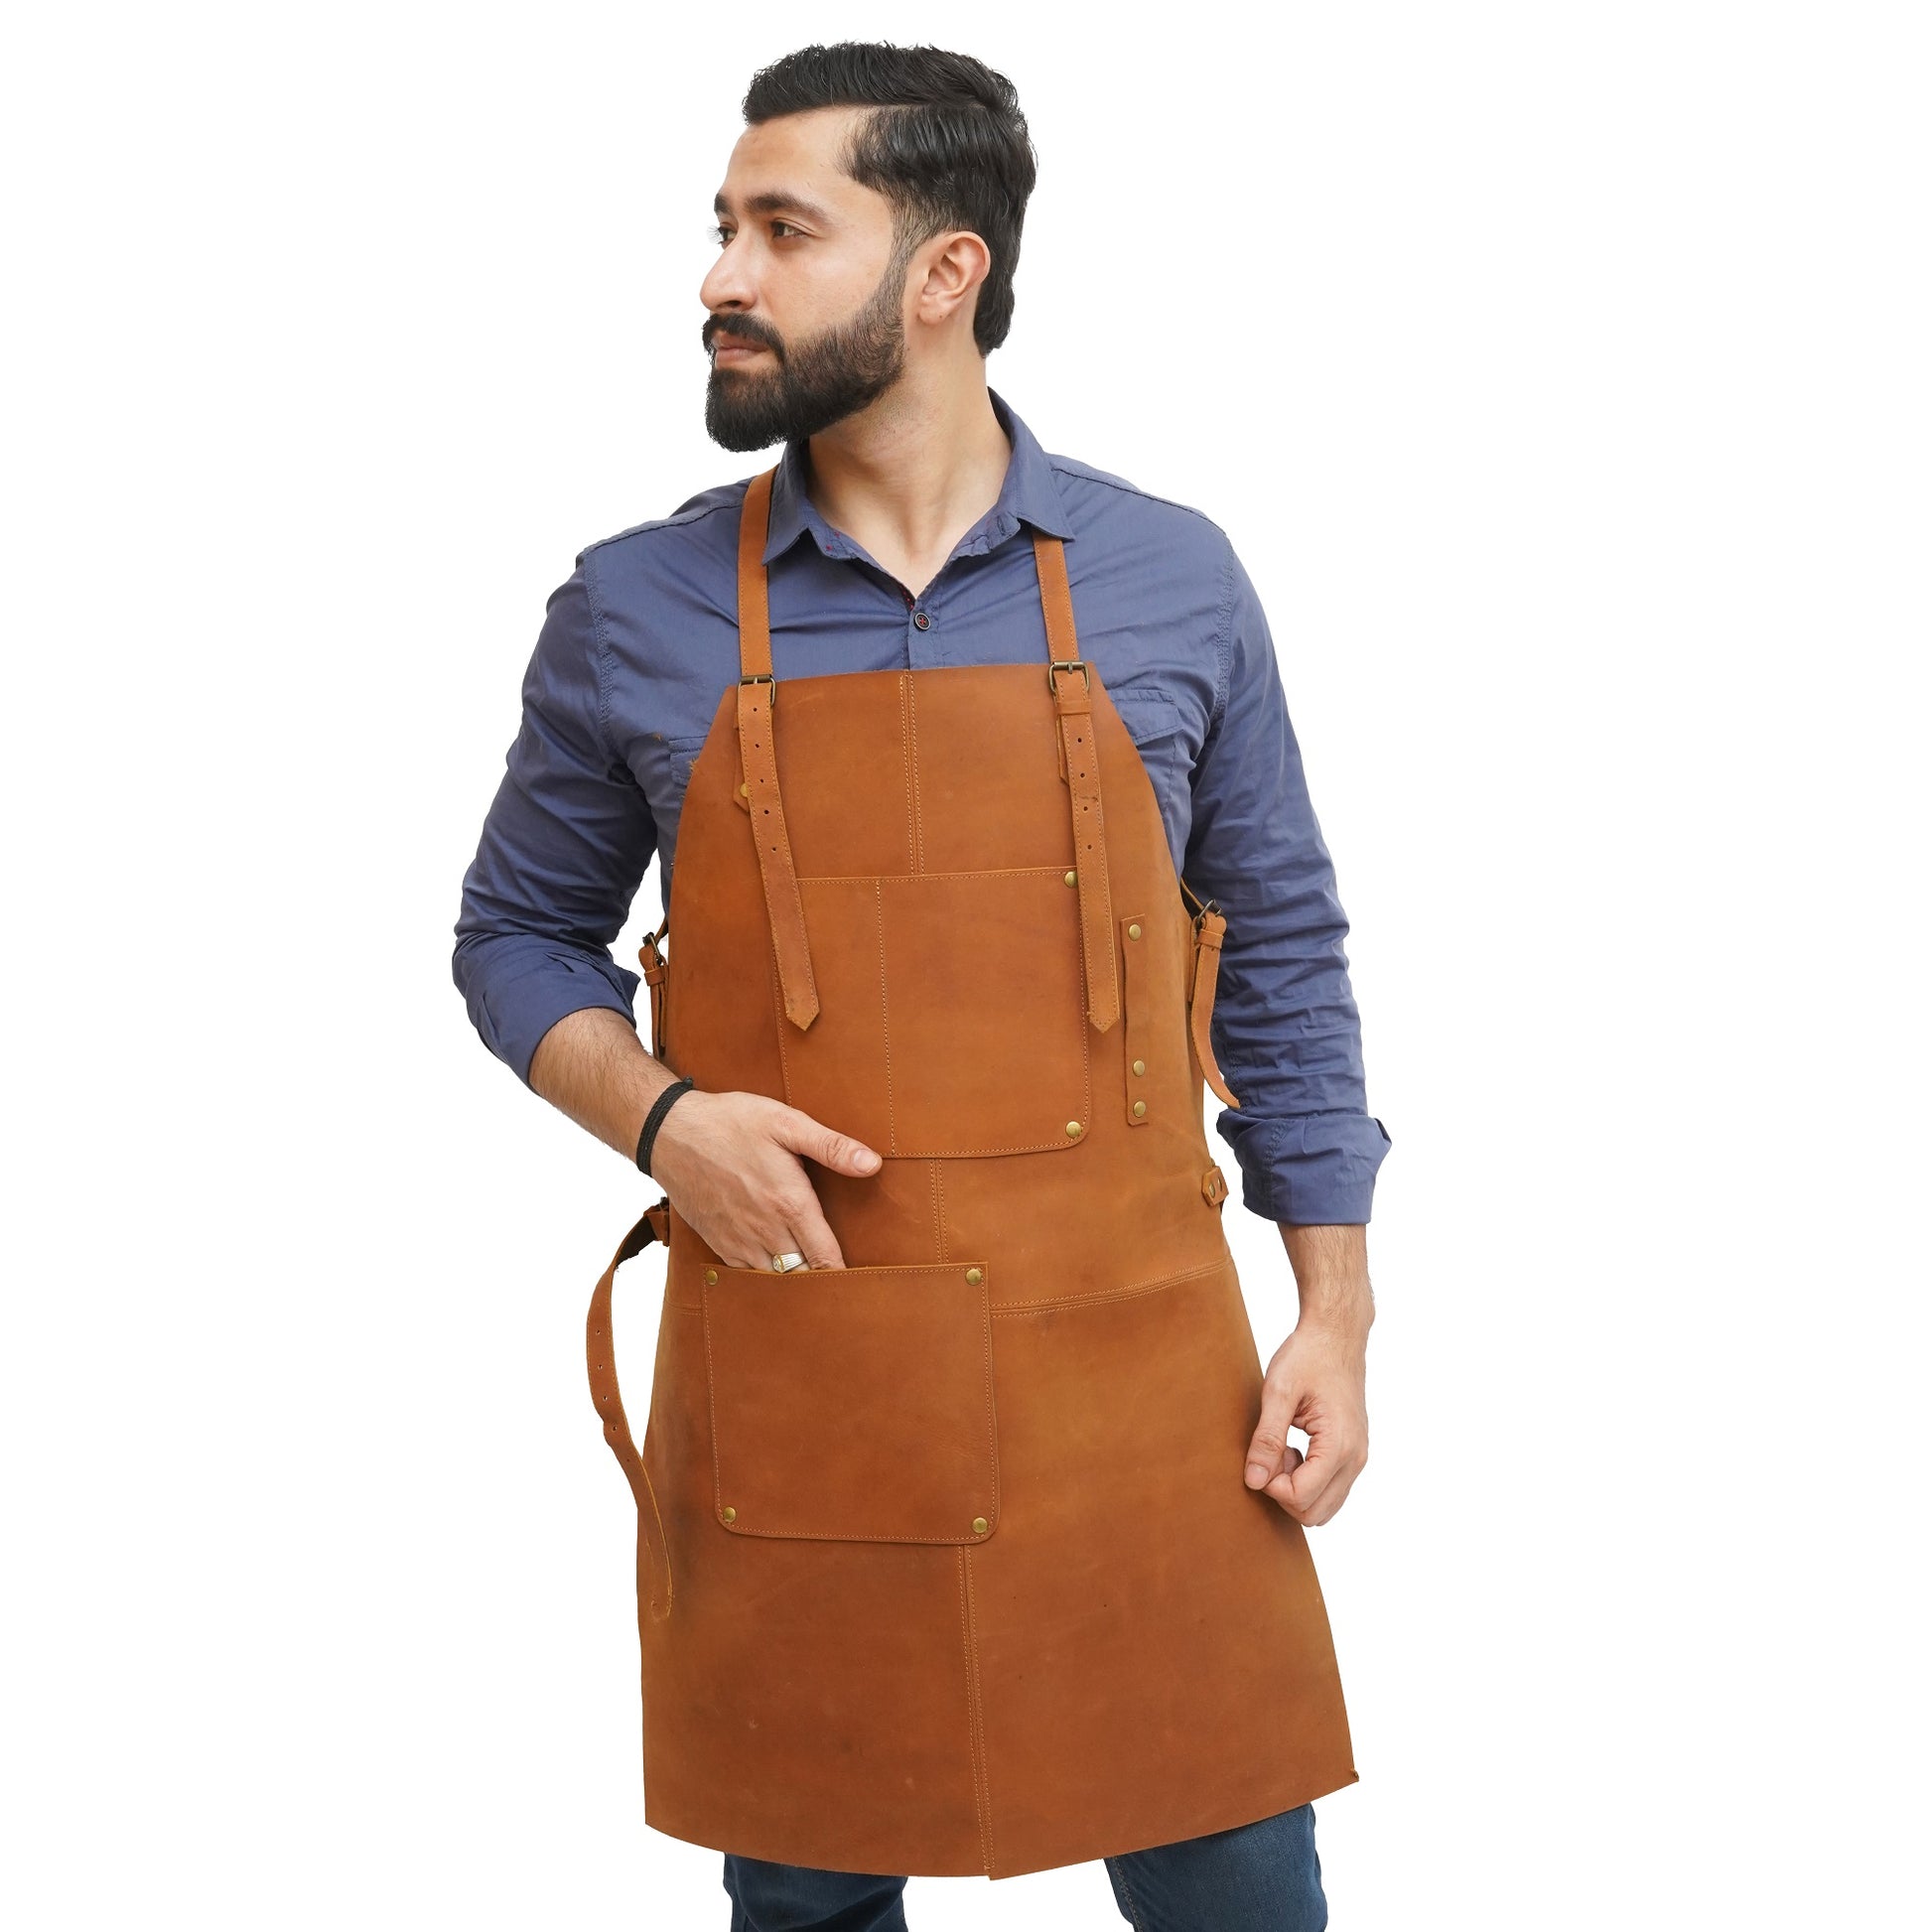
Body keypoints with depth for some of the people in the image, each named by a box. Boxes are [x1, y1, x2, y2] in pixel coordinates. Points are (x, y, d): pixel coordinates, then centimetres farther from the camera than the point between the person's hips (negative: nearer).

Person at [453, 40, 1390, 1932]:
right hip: (785, 1406, 0)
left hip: (1137, 1385, 0)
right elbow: (519, 930, 11)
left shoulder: (1172, 582, 1)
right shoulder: (634, 611, 1)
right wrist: (656, 1117, -9)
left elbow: (1283, 950, 8)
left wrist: (1336, 1307, 3)